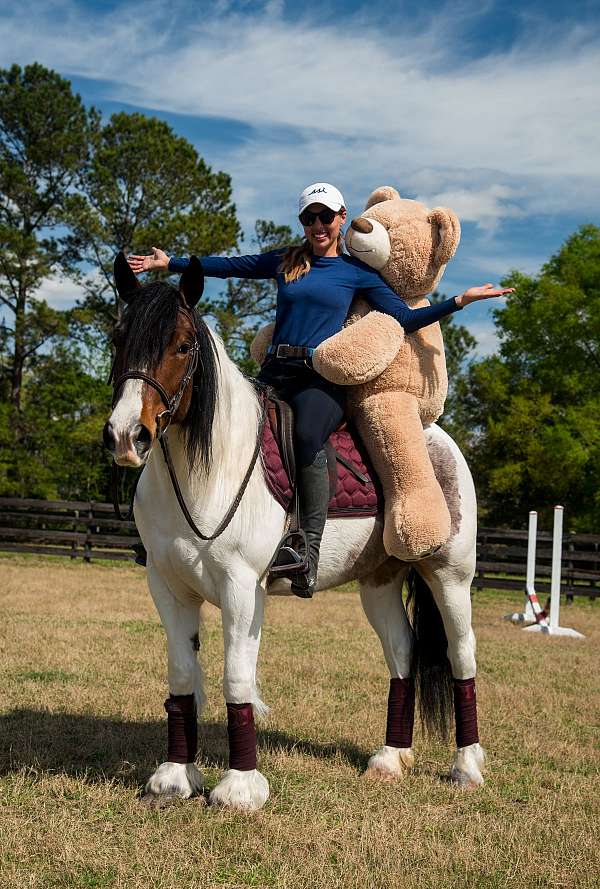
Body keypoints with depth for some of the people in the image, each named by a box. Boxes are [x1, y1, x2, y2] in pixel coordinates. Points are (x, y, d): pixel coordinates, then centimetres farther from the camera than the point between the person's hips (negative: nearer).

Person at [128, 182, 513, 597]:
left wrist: (461, 300, -1)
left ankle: (311, 545, -31)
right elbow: (227, 265, 21)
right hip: (276, 372, 3)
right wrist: (169, 263, 18)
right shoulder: (285, 262, 19)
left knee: (307, 435, -35)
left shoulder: (357, 272, 12)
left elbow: (405, 318, 8)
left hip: (323, 377, -3)